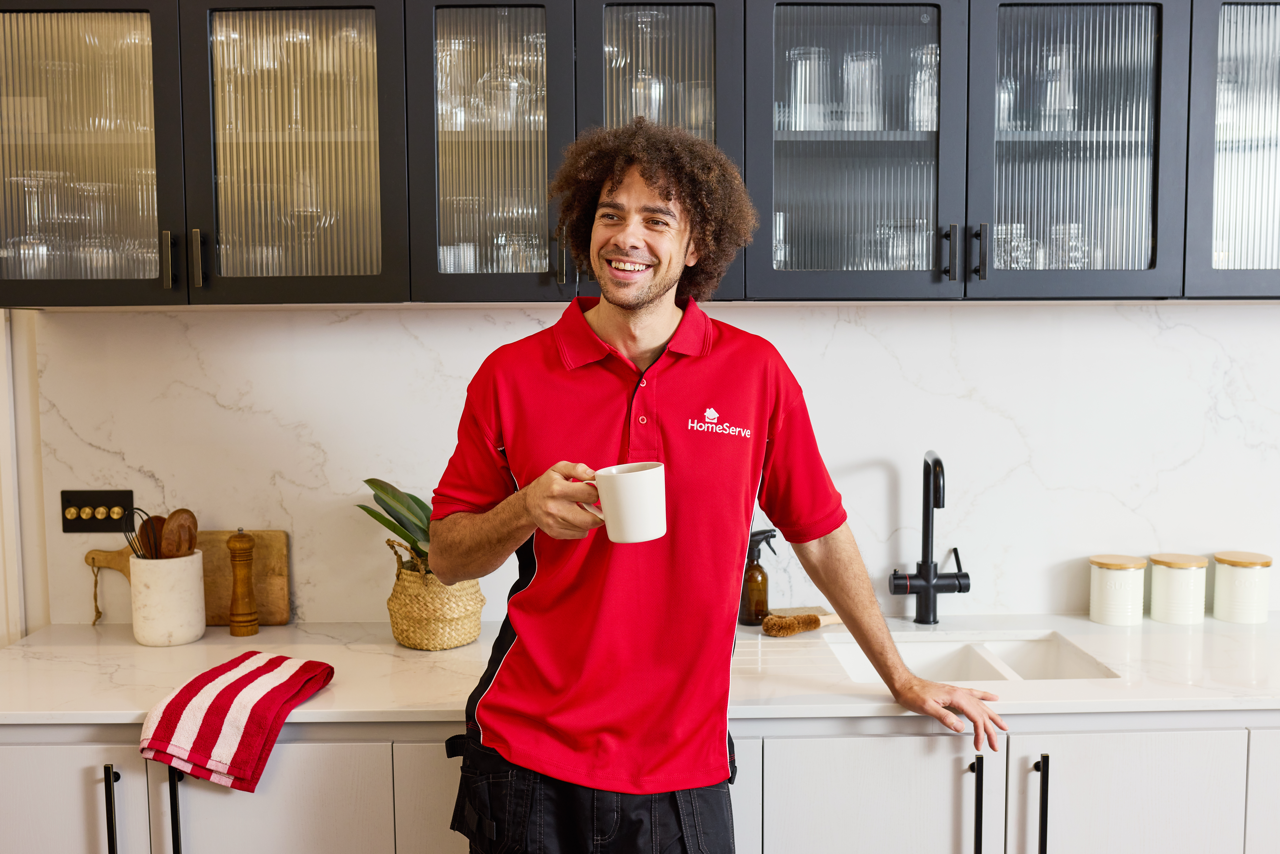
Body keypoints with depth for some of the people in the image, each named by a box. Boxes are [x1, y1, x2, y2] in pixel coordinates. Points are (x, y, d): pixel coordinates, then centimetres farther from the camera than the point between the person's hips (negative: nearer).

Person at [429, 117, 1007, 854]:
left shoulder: (755, 373, -3)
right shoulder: (512, 377, -4)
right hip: (528, 762, 0)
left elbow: (821, 536, 6)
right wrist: (528, 510, -18)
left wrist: (903, 680, 12)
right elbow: (446, 557, 2)